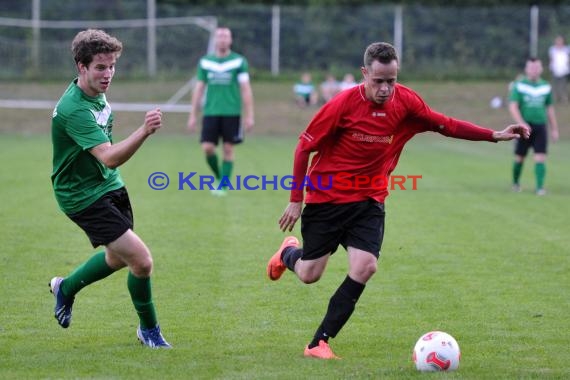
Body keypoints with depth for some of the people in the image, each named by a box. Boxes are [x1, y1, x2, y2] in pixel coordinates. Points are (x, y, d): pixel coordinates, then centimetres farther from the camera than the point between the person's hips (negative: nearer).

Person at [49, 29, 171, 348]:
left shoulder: (97, 92, 0)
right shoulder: (74, 109, -30)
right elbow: (110, 157, -41)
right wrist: (144, 131, -53)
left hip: (109, 185, 10)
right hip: (84, 196, -10)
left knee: (118, 257, 24)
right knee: (142, 261, -14)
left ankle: (66, 288, 48)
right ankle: (149, 329, 9)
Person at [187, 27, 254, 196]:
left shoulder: (239, 61, 1)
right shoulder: (205, 62, 8)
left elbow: (246, 89, 1)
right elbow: (199, 89, 12)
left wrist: (249, 116, -5)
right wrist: (193, 115, 9)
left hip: (232, 113, -2)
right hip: (210, 112, 2)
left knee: (228, 149, -1)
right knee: (207, 148, -6)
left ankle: (223, 185, 7)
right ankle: (219, 176, 18)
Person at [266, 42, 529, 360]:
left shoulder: (406, 102, -8)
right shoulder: (343, 104, -19)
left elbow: (445, 124, 5)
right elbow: (304, 147, -9)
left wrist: (495, 135, -4)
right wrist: (296, 200, -6)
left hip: (369, 201, 3)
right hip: (325, 198, -3)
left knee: (365, 267, -17)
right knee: (310, 275, 5)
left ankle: (319, 343, -6)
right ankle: (289, 252, 45)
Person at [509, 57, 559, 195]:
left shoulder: (546, 87, 8)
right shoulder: (519, 86, -3)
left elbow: (550, 109, 17)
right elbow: (513, 107, -11)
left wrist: (554, 129, 16)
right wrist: (522, 124, -25)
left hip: (540, 126, 2)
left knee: (540, 158, -10)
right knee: (519, 157, 7)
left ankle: (540, 187, -10)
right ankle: (515, 183, 29)